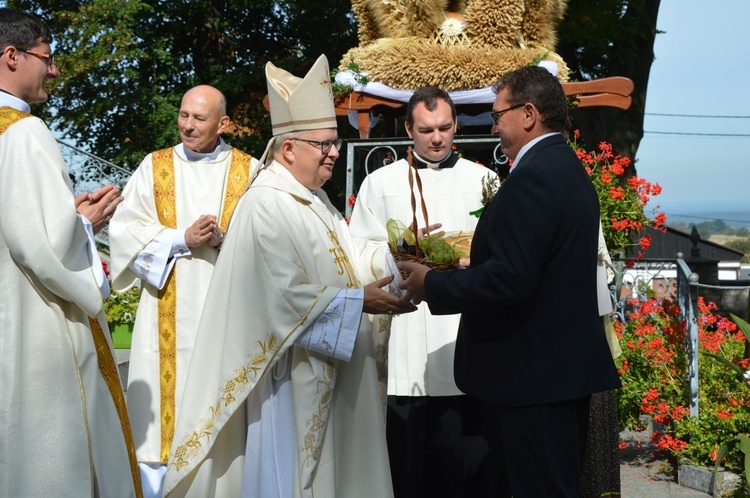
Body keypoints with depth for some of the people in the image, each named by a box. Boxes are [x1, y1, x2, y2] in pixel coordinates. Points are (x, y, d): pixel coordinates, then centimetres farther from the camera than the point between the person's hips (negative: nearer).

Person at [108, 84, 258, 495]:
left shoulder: (250, 172, 5)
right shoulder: (154, 167, 7)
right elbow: (125, 230, 0)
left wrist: (227, 240, -17)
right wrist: (182, 239, -11)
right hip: (169, 317, 0)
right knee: (168, 401, 0)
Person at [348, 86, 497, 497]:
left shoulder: (483, 180, 10)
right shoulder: (380, 183, 10)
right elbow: (358, 256, 5)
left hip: (463, 340, 0)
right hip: (402, 343, 0)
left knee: (456, 462, 2)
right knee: (406, 459, 1)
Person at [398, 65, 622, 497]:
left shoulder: (532, 176, -19)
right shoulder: (569, 168, 13)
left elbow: (508, 280, -26)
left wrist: (431, 286, -13)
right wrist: (474, 263, 12)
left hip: (535, 375, -10)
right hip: (567, 365, 10)